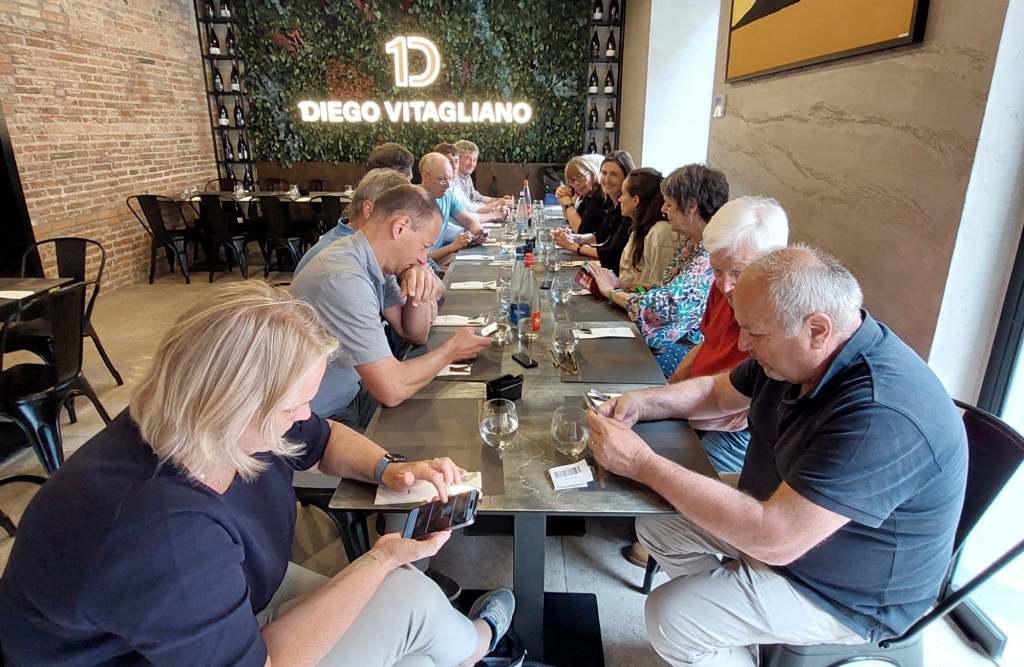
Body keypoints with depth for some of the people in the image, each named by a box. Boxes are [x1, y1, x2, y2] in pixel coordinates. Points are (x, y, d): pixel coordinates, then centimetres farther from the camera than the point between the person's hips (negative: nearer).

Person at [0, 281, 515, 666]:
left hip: (234, 598, 7)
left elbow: (324, 439, 4)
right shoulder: (160, 532, -40)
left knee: (407, 590, 2)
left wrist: (388, 469, -16)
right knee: (408, 599, -9)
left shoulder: (231, 424, -16)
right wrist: (383, 558, -24)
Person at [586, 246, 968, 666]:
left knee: (670, 619, -16)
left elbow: (774, 540, -38)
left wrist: (643, 464, -34)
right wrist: (642, 402, -10)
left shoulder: (881, 416, -37)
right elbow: (720, 392, 8)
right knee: (655, 523, 7)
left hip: (848, 593, -8)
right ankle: (727, 628, 24)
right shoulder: (800, 353, -9)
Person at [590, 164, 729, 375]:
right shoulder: (691, 243, 6)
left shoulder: (710, 258, -25)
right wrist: (619, 288, -6)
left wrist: (612, 292, -12)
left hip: (684, 348, -8)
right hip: (670, 336, 8)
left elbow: (663, 306, -27)